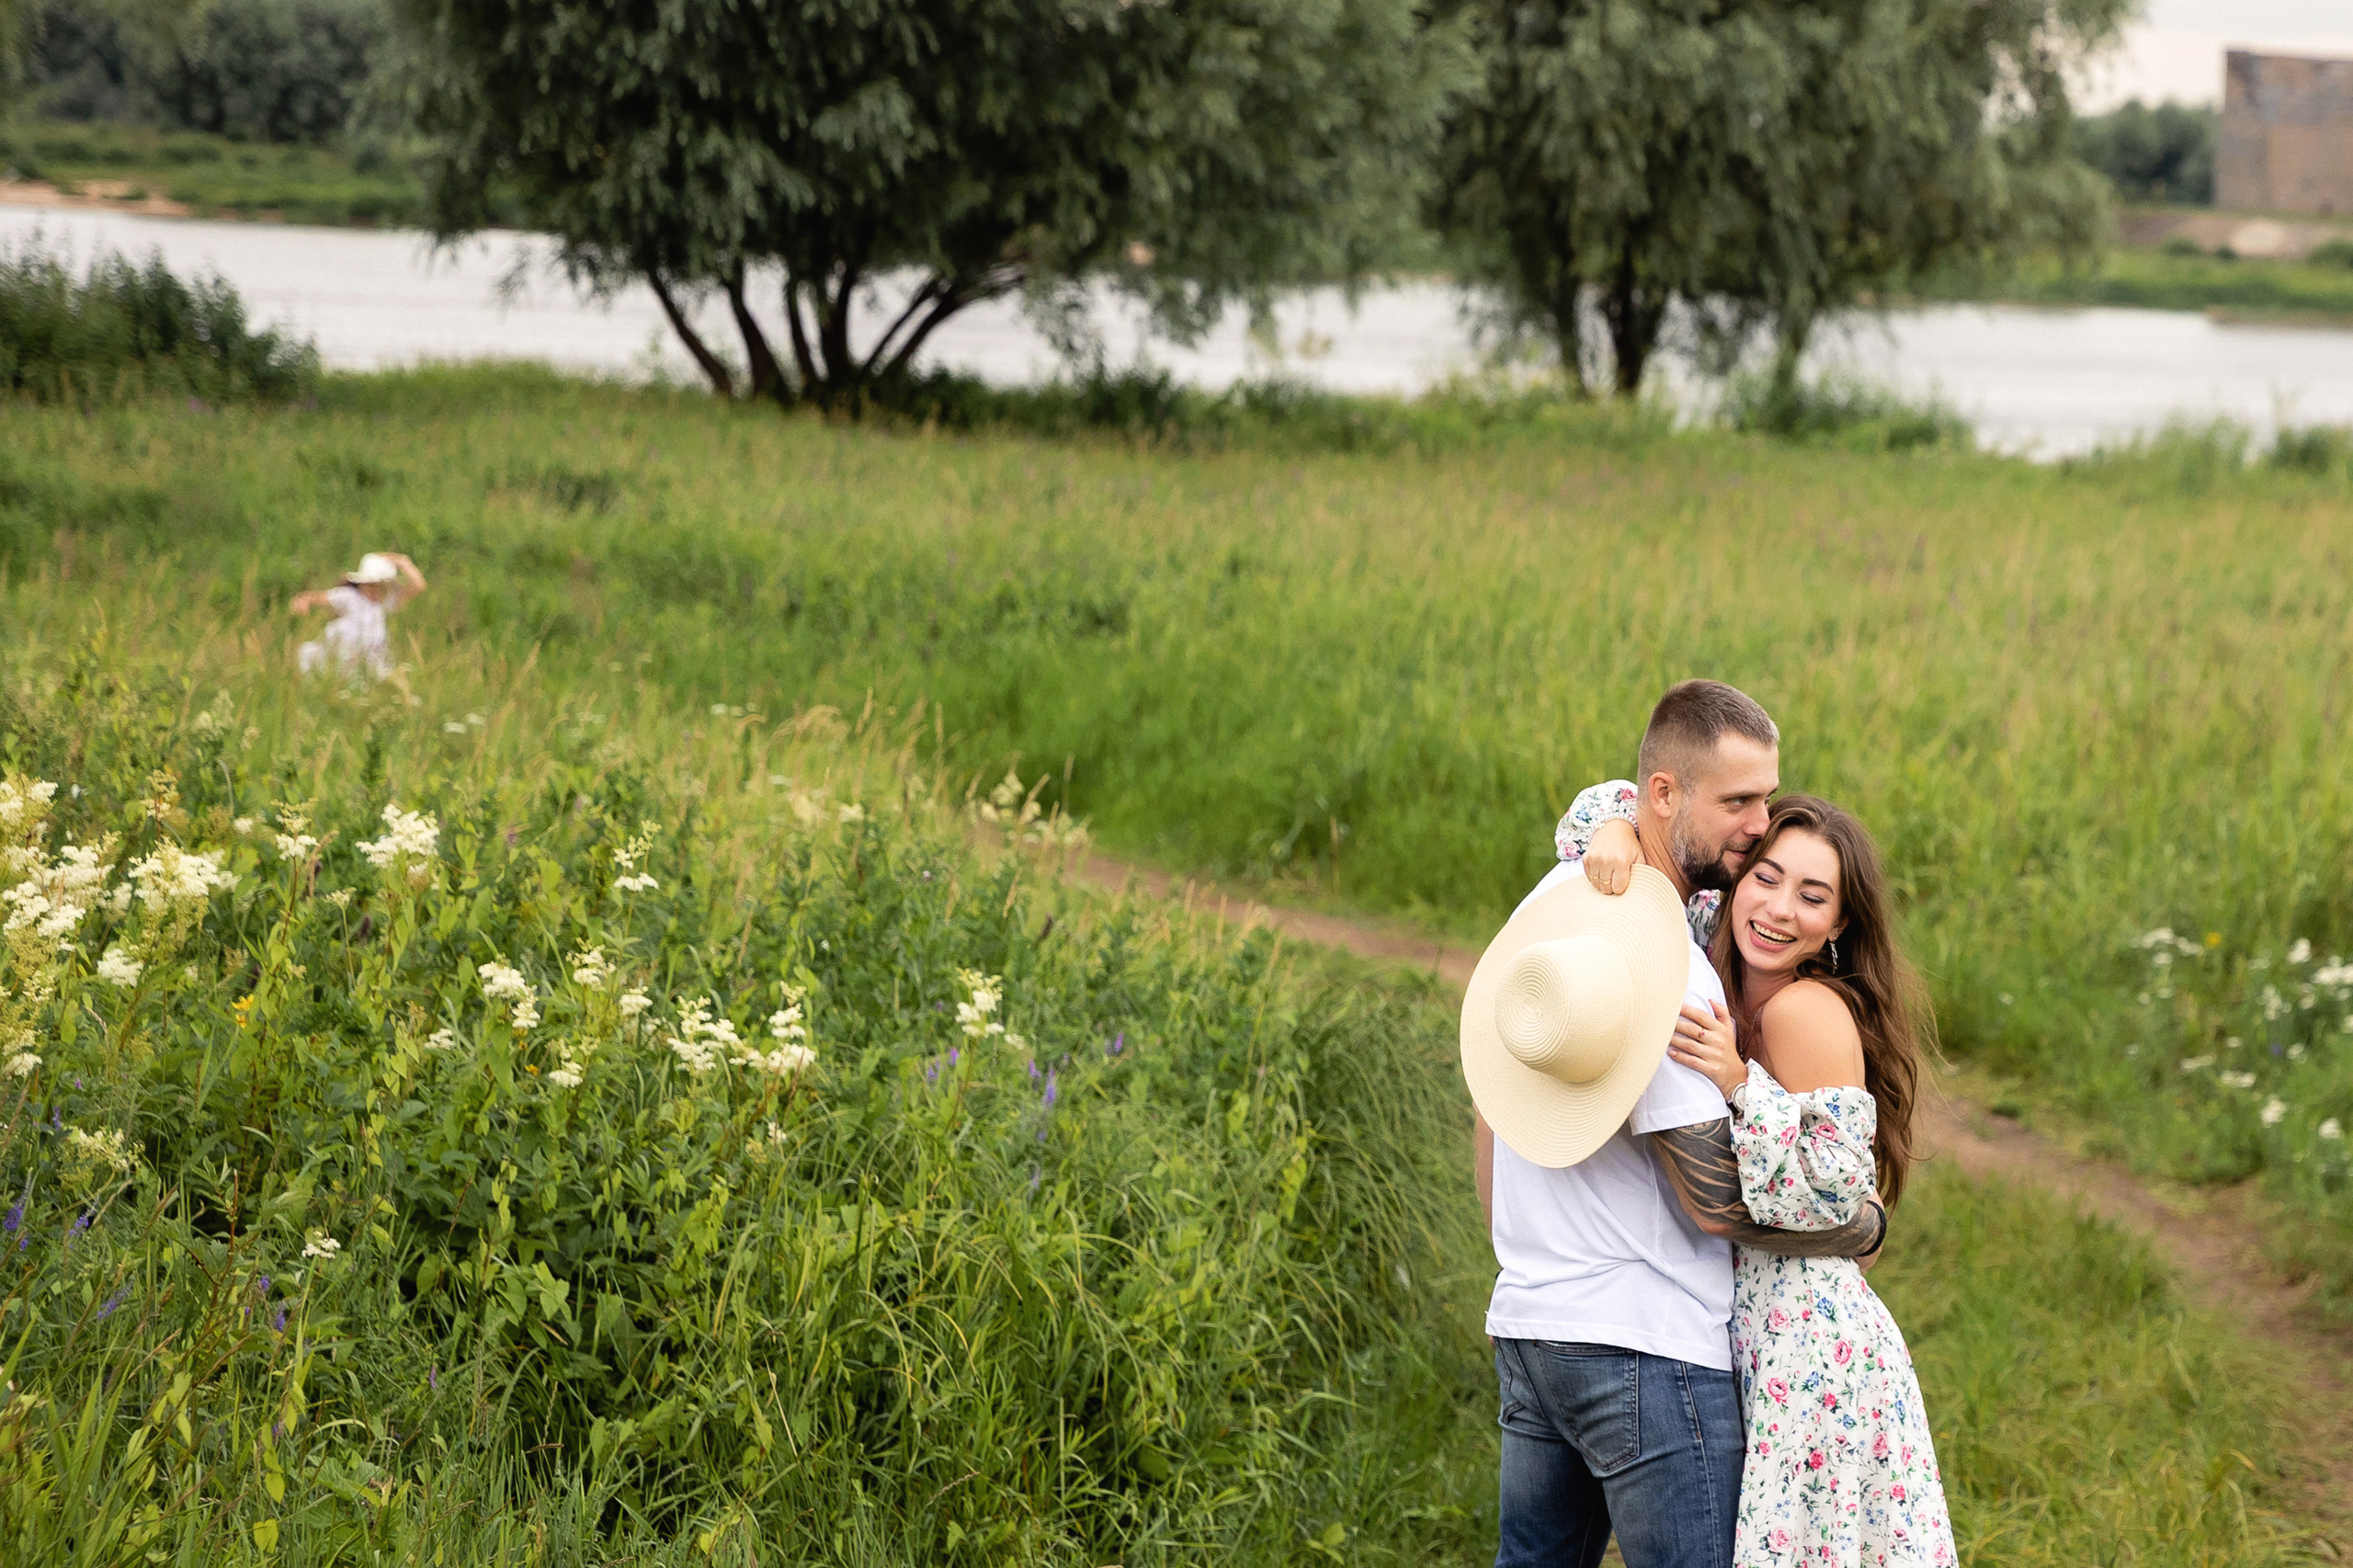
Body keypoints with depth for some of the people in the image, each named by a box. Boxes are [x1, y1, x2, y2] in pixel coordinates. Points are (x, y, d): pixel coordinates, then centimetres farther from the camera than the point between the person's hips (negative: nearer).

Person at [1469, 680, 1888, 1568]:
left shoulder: (1551, 899, 11)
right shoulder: (1658, 960, -19)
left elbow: (1491, 1115, 20)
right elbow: (1719, 1200, -19)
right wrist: (1864, 1228, -4)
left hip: (1527, 1326, 10)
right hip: (1643, 1345, -10)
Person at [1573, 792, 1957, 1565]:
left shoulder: (1808, 1011, -16)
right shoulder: (1711, 964, 6)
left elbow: (1836, 1191, -18)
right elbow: (1632, 806, 14)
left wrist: (1739, 1086, -26)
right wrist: (1615, 832, -9)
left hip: (1807, 1348, -8)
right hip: (1745, 1333, 8)